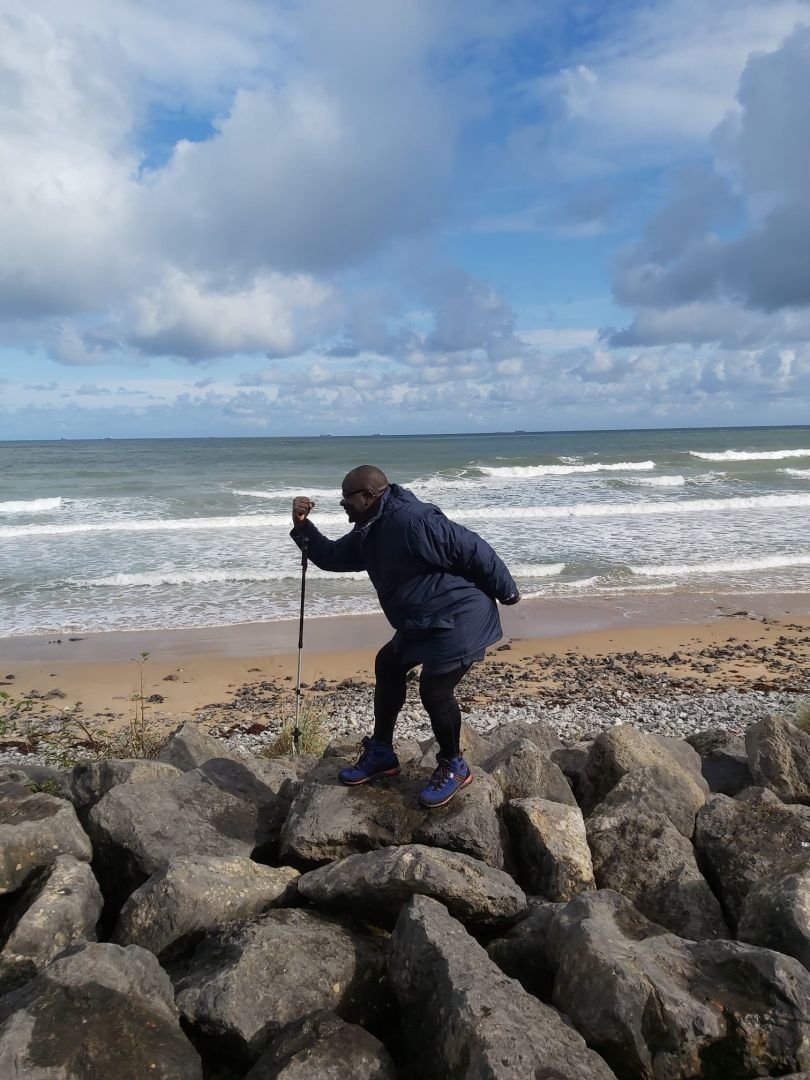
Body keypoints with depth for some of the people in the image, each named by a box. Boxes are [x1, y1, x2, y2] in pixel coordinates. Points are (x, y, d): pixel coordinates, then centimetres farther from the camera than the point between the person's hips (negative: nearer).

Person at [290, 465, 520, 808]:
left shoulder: (412, 521, -26)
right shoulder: (368, 533, 7)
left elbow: (473, 551, -22)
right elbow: (332, 557, 18)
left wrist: (506, 592, -13)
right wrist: (303, 527, 3)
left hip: (460, 620, -11)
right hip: (425, 624, 11)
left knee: (434, 689, -12)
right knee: (388, 665, 16)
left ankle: (454, 767, 13)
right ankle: (381, 753, 30)